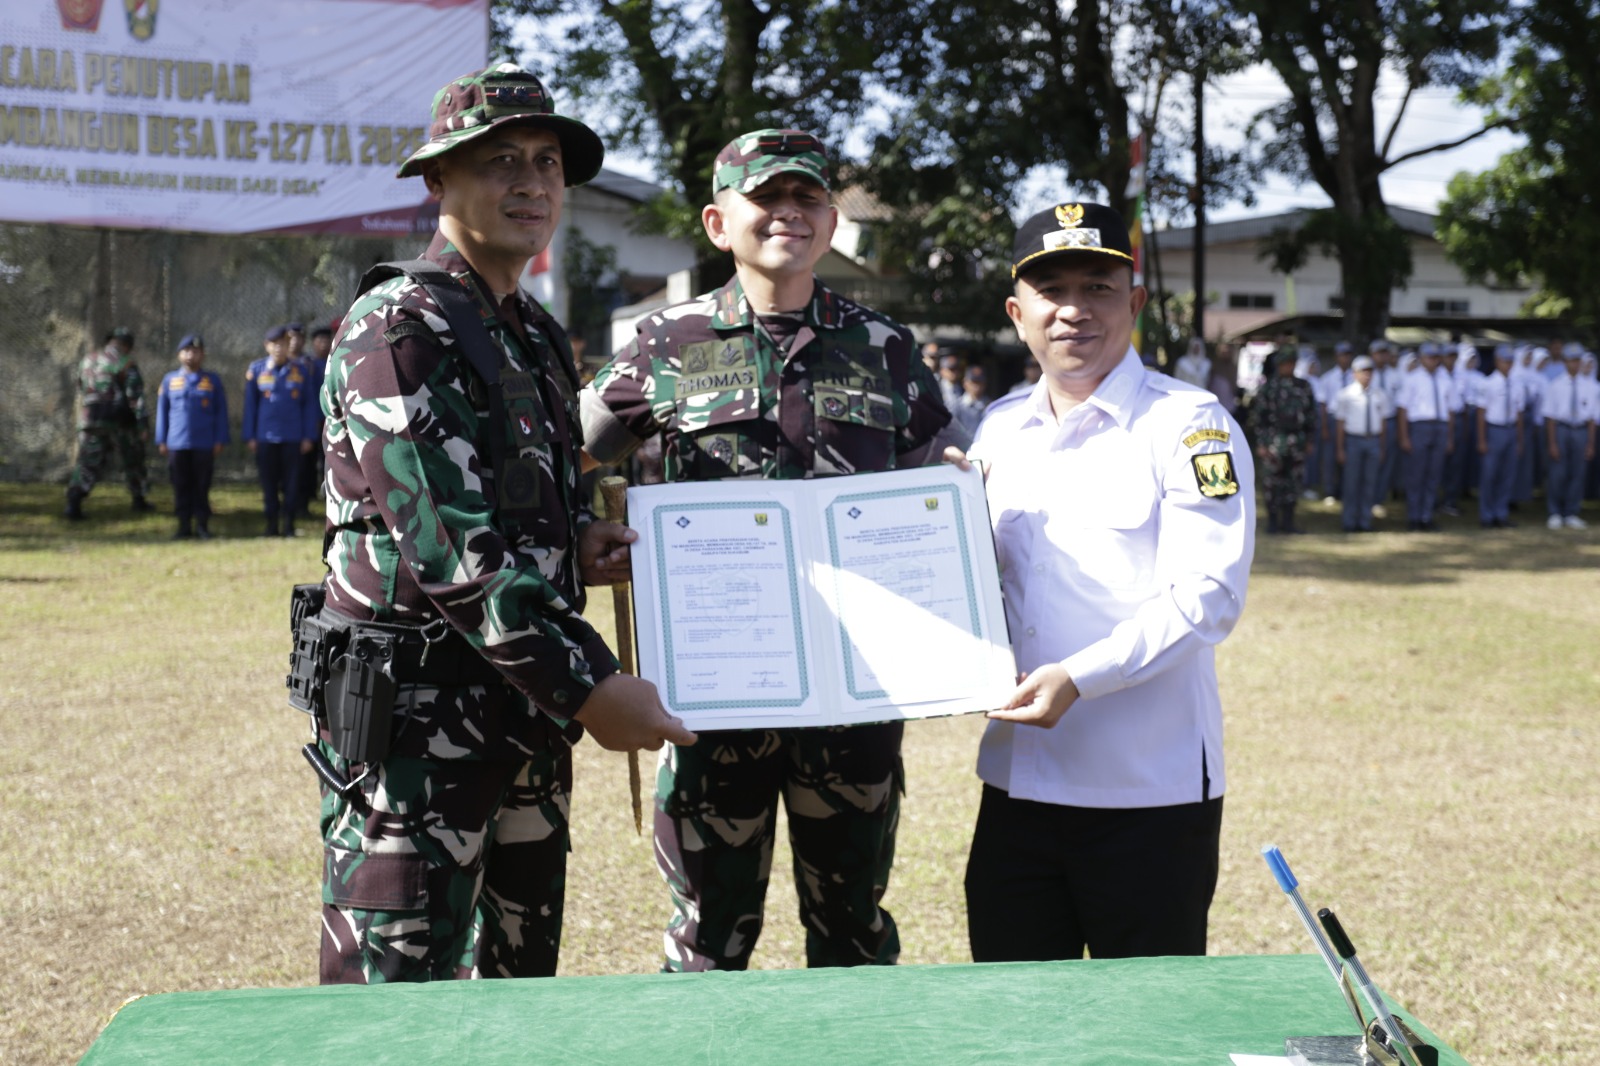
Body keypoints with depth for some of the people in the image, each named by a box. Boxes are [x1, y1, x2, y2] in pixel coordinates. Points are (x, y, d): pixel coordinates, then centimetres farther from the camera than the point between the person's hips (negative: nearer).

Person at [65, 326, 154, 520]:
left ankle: (74, 501, -14)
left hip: (92, 422, 4)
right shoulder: (125, 364, -8)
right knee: (132, 461, 15)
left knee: (88, 463, 3)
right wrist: (143, 421, -16)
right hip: (120, 421, -4)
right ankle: (139, 501, 23)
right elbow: (136, 395, -15)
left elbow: (81, 392, 19)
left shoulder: (87, 361, 10)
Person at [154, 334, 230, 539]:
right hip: (177, 444, 1)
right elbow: (162, 412, 11)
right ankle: (184, 526, 10)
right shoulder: (169, 380, 9)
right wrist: (161, 441, 6)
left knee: (202, 486, 2)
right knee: (181, 487, 4)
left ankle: (202, 526, 9)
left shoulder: (213, 380, 6)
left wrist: (219, 441, 0)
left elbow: (221, 412, 5)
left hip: (204, 445, -1)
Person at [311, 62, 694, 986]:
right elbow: (451, 545, -22)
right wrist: (588, 686, -23)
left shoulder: (539, 337, 14)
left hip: (526, 713, 9)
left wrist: (577, 541, 3)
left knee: (521, 981, 17)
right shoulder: (397, 327, -13)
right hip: (416, 715, -9)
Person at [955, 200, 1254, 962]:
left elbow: (1204, 597, -16)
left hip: (1151, 792, -5)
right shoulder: (999, 429, 12)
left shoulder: (1188, 425, -7)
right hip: (1017, 783, 6)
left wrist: (1079, 677, -25)